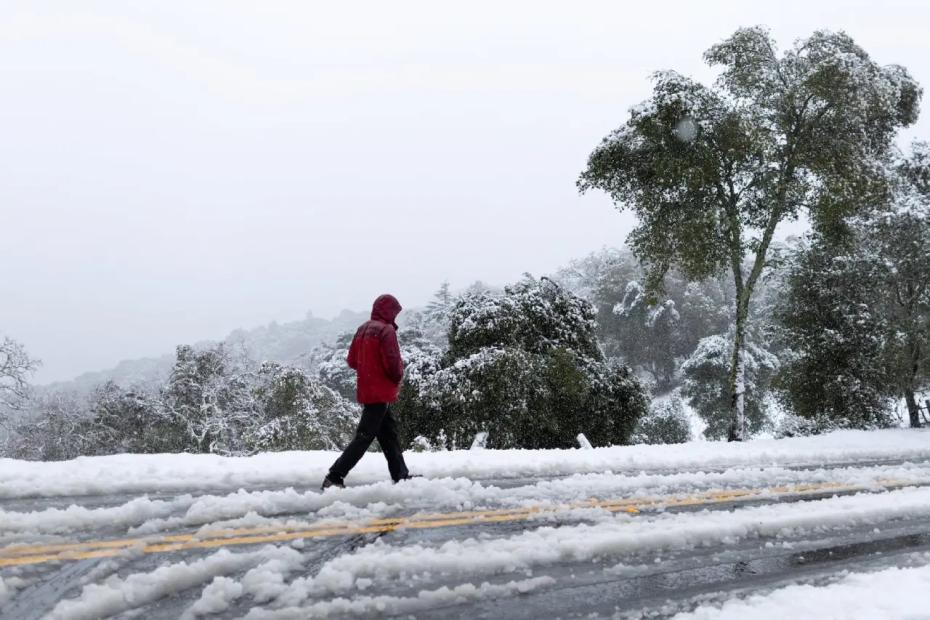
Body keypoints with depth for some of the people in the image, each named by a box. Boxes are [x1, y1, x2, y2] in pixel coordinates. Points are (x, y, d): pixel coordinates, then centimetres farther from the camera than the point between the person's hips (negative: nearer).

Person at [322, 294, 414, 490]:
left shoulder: (363, 329, 11)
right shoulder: (386, 330, -14)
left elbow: (352, 361, 12)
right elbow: (393, 363, -21)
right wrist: (398, 375, -2)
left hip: (366, 390, 9)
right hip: (380, 392, -9)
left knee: (389, 433, 17)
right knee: (364, 436, -6)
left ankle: (400, 474, 24)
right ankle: (334, 477, -7)